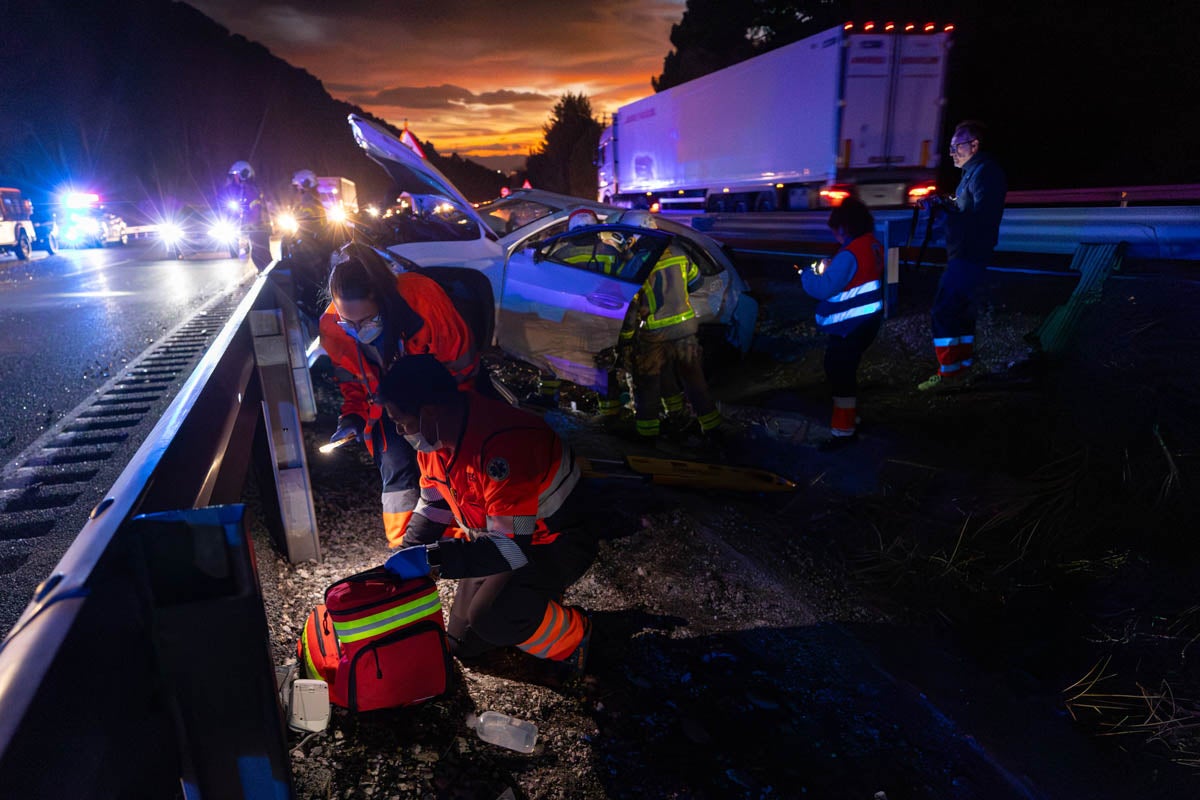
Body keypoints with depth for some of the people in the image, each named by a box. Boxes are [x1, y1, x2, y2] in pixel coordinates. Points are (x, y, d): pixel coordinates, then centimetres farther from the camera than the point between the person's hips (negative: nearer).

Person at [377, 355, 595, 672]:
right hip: (495, 538, 8)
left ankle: (573, 634, -3)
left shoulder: (503, 444, -37)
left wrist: (429, 558, -38)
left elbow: (512, 546, -36)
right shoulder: (433, 435, -9)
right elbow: (432, 506, 7)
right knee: (462, 644, 11)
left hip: (555, 543, -8)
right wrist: (405, 558, -6)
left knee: (491, 618, -32)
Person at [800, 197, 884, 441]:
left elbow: (824, 288, -23)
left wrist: (807, 274, -7)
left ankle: (843, 428, 2)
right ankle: (849, 415, 35)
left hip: (851, 326, -10)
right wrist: (828, 270, 10)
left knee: (839, 371, -4)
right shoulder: (872, 245, 7)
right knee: (842, 367, 21)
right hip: (865, 320, 10)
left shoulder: (850, 254, -22)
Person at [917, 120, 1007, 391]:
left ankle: (949, 373, -6)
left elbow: (981, 216, -22)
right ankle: (963, 370, 20)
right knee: (961, 314, 13)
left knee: (943, 312, -10)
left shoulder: (985, 172, -13)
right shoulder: (974, 171, 19)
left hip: (969, 256, -11)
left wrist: (943, 205, -18)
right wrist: (943, 203, 4)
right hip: (965, 256, 11)